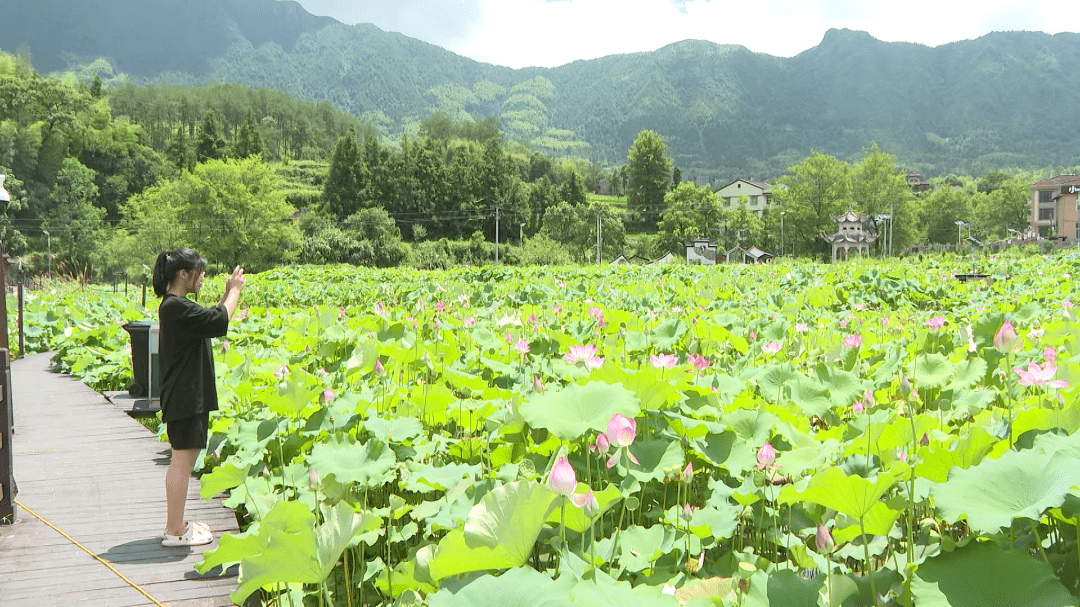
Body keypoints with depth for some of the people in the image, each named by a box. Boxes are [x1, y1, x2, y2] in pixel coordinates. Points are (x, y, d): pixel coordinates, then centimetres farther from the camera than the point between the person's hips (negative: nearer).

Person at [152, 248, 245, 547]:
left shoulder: (174, 306, 14)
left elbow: (209, 319, 20)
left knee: (184, 459, 16)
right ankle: (175, 531, 2)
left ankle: (175, 524, 25)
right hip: (185, 396, -11)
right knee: (183, 459, -5)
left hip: (187, 396, 11)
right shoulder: (176, 307, -19)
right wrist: (235, 290, -8)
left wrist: (227, 293, 13)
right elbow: (220, 322, -22)